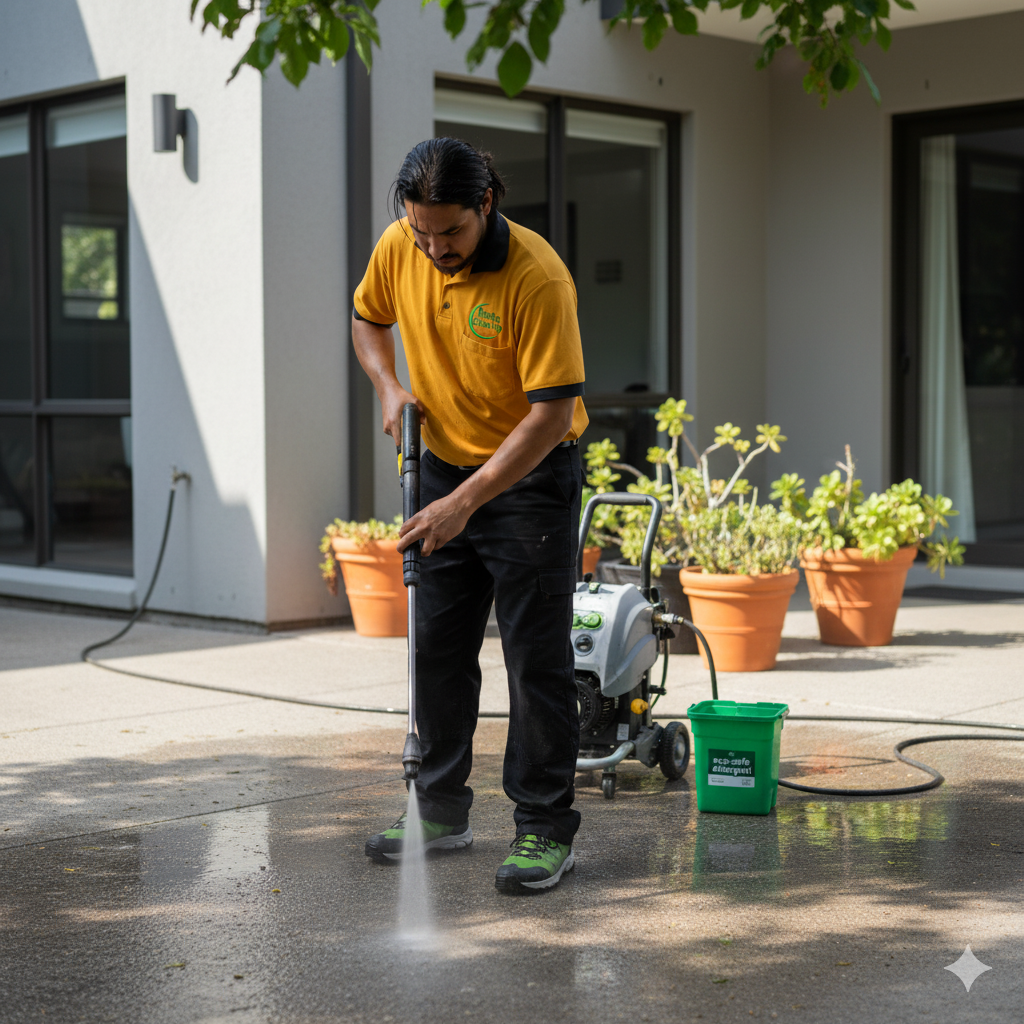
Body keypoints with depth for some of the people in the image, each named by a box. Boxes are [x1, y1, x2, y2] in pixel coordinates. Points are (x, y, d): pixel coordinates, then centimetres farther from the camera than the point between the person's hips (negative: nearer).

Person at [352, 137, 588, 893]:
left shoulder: (537, 278, -27)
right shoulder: (398, 249, -8)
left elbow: (552, 412, -27)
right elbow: (368, 317, 14)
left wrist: (466, 502, -31)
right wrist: (389, 387, -6)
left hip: (533, 475, -6)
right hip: (445, 463, 6)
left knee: (536, 656, -6)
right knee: (436, 646, 10)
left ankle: (546, 829, 2)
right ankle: (441, 810, 23)